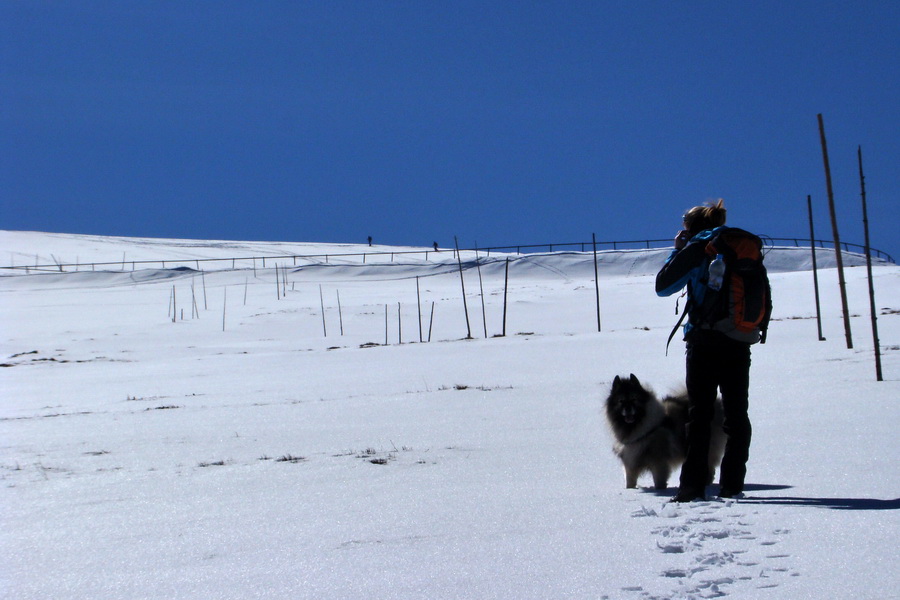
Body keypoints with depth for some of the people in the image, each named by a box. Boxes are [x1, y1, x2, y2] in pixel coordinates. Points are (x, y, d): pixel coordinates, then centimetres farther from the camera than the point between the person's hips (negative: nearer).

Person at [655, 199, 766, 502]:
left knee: (700, 413, -3)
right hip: (740, 342, 4)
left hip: (705, 342, -4)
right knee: (737, 414, 8)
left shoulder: (696, 249, -1)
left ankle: (693, 485, -7)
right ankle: (732, 484, 4)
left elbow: (663, 286, 3)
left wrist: (677, 251, 12)